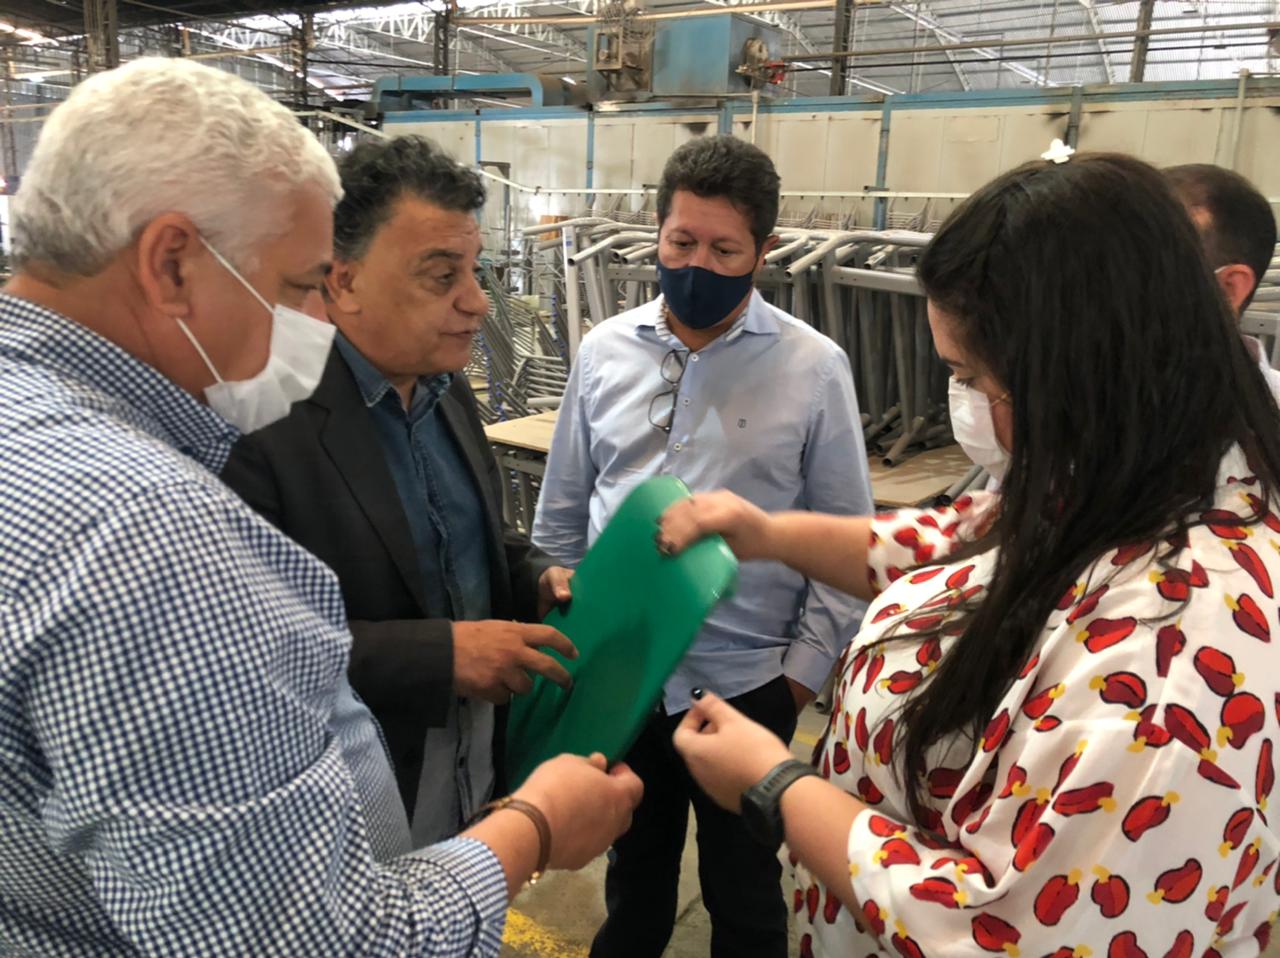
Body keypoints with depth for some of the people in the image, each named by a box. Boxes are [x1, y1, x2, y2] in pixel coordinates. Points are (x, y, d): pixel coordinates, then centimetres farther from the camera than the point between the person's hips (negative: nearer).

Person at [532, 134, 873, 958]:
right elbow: (562, 510, 6)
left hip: (745, 682, -2)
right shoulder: (605, 350, -2)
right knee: (634, 867, 26)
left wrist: (805, 671, -6)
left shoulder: (814, 367, -10)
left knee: (744, 890, 20)